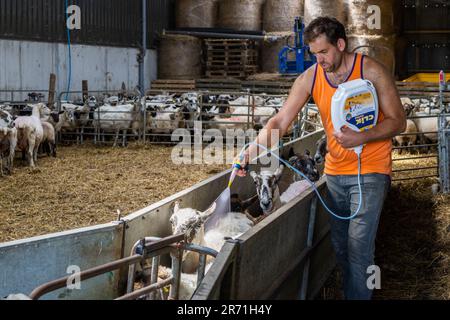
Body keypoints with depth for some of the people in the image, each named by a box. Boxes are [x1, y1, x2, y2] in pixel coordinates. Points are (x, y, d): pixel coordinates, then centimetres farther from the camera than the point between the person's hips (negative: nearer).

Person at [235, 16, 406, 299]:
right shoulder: (310, 78, -1)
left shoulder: (372, 71, -12)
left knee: (358, 247, -11)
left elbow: (398, 121, -9)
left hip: (370, 172, -5)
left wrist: (361, 137, -25)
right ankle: (350, 291, 27)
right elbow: (280, 122, -5)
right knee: (340, 246, 12)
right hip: (335, 171, 5)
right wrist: (255, 149, -22)